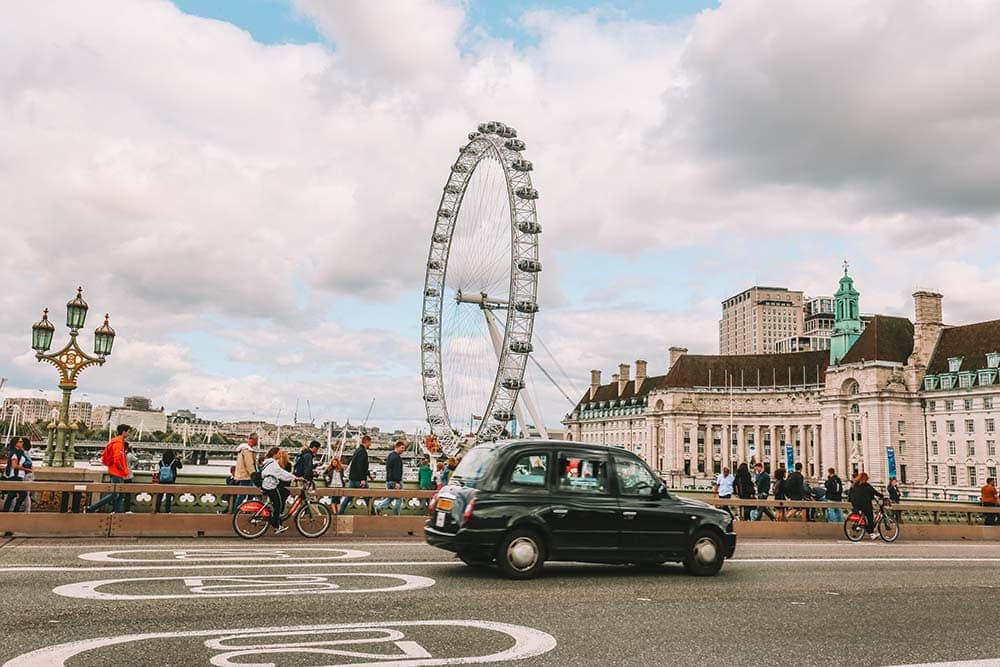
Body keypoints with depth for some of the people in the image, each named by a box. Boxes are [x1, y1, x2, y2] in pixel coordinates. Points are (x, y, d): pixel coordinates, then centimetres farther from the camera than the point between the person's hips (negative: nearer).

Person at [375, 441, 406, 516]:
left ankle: (379, 507, 3)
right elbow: (396, 471, -22)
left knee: (390, 497, 18)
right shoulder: (396, 457, -16)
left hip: (389, 480, 9)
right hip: (395, 481, -9)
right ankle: (396, 515, 2)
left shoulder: (390, 455, 16)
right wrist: (397, 482, -24)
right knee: (399, 499, 0)